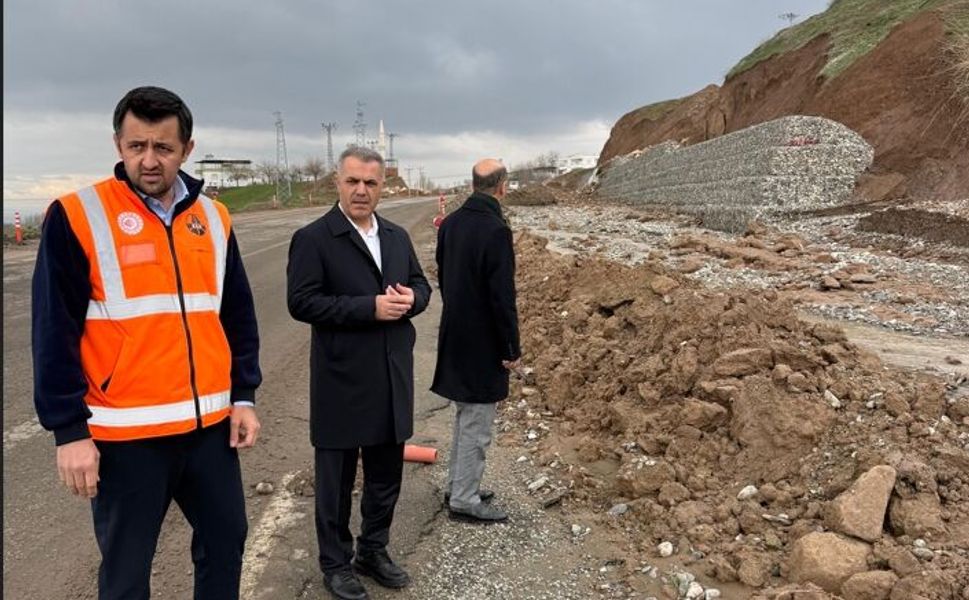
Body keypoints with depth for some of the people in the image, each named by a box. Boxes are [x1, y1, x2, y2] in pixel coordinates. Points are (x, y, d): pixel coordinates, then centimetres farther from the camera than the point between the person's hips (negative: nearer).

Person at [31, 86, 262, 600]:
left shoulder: (213, 219, 5)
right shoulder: (77, 216, -8)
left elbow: (238, 316, 10)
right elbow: (54, 333, -8)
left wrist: (244, 397, 6)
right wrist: (69, 429, -10)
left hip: (210, 423, 4)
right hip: (125, 432, -4)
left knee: (225, 541, 17)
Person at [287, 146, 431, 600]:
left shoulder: (397, 236, 10)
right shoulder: (313, 238, -10)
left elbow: (421, 285, 16)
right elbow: (301, 302, -17)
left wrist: (410, 298, -9)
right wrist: (370, 307, -23)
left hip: (392, 380, 6)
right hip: (342, 383, -6)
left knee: (386, 476, 18)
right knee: (336, 481, 10)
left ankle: (373, 552, 38)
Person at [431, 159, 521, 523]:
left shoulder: (451, 223, 4)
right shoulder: (496, 231, -21)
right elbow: (503, 297, -21)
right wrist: (512, 349, -12)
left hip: (454, 336, 8)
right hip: (483, 343, -8)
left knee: (465, 417, 21)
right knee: (476, 425, 4)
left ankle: (457, 486, 32)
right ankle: (464, 500, 14)